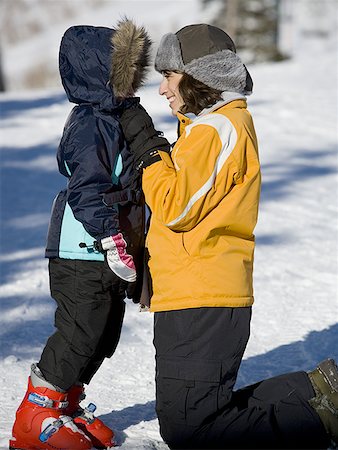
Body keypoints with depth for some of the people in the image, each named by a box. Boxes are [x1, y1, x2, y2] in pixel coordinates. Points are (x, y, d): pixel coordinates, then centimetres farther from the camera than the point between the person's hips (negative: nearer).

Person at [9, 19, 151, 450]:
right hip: (83, 254, -10)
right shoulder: (89, 125, -18)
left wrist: (134, 243, 25)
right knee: (80, 335, -7)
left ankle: (65, 406, 26)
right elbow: (87, 191, -25)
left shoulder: (114, 119, 15)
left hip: (105, 255, 10)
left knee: (104, 335, 14)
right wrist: (112, 240, -27)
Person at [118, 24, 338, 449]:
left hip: (201, 302, -11)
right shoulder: (217, 124, 19)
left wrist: (146, 144, -11)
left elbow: (176, 206, -19)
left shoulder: (217, 129, -14)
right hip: (197, 296, 11)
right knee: (196, 416, 14)